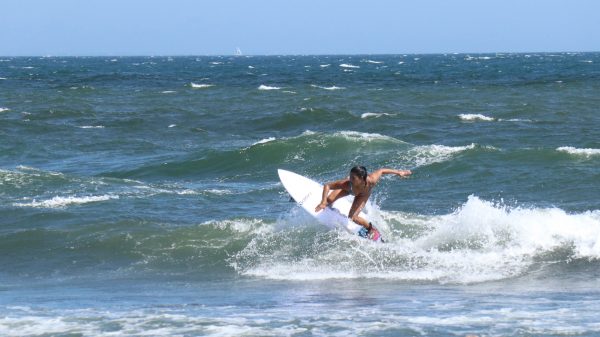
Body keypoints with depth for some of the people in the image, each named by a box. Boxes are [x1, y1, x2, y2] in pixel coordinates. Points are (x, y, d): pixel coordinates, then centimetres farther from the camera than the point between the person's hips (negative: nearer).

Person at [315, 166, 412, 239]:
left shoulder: (371, 181, -46)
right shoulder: (347, 184, -47)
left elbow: (381, 171, -26)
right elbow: (327, 186, -39)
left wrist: (398, 172, -12)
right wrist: (323, 202, -51)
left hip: (363, 194, -1)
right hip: (350, 190, 1)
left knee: (353, 218, -13)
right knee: (329, 200, -13)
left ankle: (371, 228, 17)